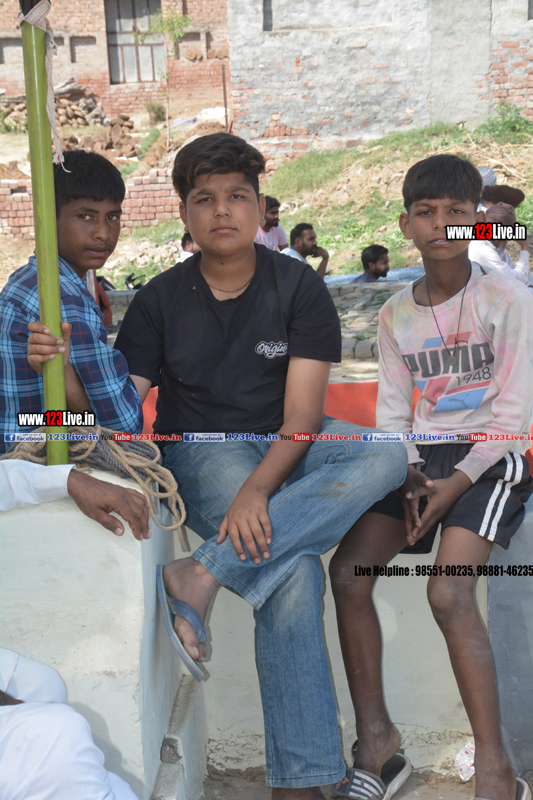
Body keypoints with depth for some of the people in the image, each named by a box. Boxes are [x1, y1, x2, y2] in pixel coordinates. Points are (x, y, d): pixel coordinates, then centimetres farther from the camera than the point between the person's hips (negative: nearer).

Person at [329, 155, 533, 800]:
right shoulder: (396, 314, 10)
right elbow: (393, 410, 9)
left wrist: (456, 484, -15)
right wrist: (411, 478, -9)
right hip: (421, 457, 5)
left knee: (448, 591, -25)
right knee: (348, 571, -14)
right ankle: (375, 735, -1)